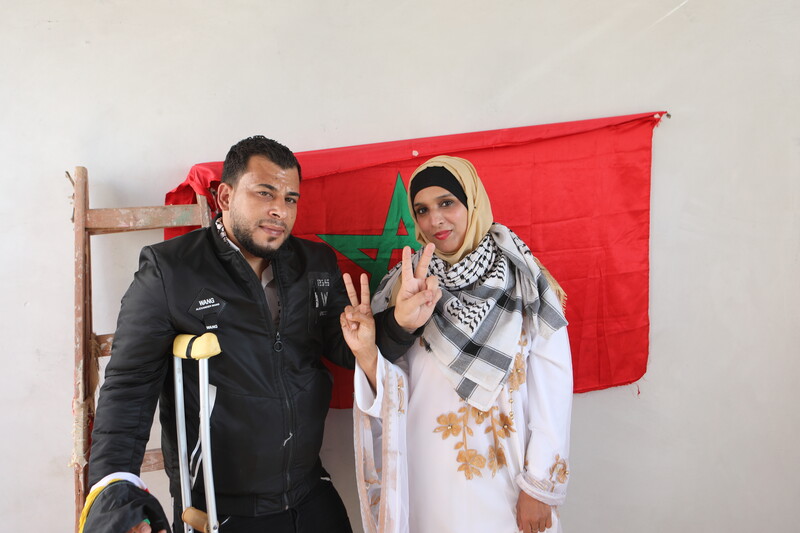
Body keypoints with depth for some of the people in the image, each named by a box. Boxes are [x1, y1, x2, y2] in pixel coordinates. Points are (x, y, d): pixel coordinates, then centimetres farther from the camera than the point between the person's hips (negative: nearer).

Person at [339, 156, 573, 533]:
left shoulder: (524, 286, -10)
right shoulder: (406, 285, -2)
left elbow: (552, 389, -9)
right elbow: (396, 390, -4)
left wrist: (539, 488, -8)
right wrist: (366, 352, -23)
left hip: (500, 481, -2)